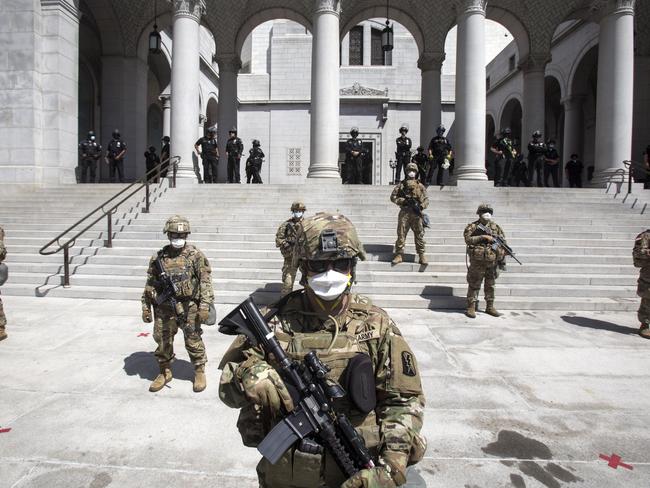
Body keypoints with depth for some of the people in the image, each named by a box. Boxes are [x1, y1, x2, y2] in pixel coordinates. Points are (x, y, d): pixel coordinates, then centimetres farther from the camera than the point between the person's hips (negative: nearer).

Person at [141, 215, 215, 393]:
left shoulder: (196, 255, -4)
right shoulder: (158, 257, 5)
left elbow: (205, 281, -8)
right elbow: (150, 285, 11)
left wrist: (205, 305, -15)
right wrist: (146, 307, 10)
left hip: (189, 308, -3)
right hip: (164, 309, 3)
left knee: (193, 341, 5)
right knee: (162, 342, 11)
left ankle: (199, 371, 24)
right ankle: (164, 372, 31)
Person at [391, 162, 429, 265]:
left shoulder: (420, 186, 13)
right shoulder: (401, 185, 10)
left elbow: (426, 199, 9)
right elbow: (393, 197, 6)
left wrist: (421, 206, -12)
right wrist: (403, 201, -8)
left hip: (416, 214, 1)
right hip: (404, 212, -1)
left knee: (419, 235, 1)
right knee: (401, 234, -1)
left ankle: (422, 255, 8)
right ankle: (399, 255, 4)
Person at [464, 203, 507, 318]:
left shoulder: (496, 227, 10)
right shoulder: (473, 226, -2)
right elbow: (468, 239, -16)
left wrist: (502, 259, 5)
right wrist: (483, 237, -20)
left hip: (493, 261, 4)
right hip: (478, 261, -4)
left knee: (490, 285, 13)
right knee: (474, 285, 0)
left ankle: (490, 307, 24)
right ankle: (471, 307, 6)